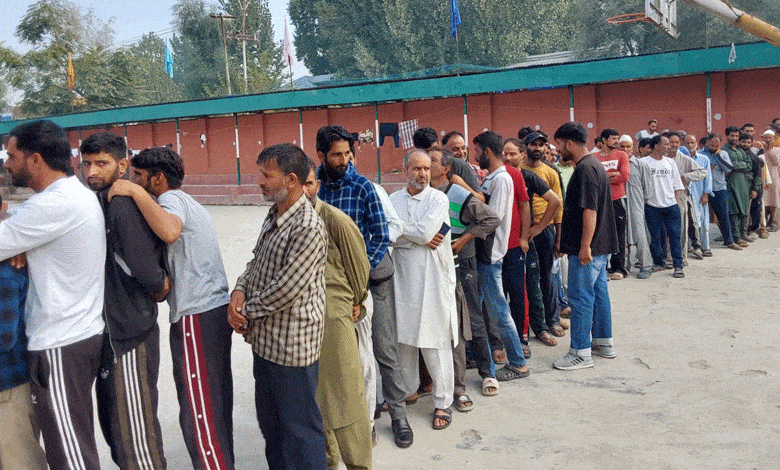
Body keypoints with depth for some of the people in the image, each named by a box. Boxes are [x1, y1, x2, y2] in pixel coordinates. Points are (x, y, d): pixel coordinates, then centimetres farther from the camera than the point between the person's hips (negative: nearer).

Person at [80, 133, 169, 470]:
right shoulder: (99, 202, 9)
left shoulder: (123, 205, -20)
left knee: (134, 435, 0)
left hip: (128, 334, -10)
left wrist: (160, 289, -7)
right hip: (110, 331, 10)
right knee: (112, 425, 23)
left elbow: (148, 272, -27)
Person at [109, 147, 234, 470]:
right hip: (217, 310, 10)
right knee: (216, 406, 16)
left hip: (197, 317, -10)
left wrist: (135, 192, -23)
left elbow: (170, 232, -32)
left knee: (198, 414, -4)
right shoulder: (185, 201, 22)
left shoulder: (172, 198, -10)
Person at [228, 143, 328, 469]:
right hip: (265, 339, 10)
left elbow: (287, 288, -25)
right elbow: (256, 261, 16)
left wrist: (247, 311, -11)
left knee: (299, 425, 6)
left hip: (292, 345, -9)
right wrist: (240, 289, -3)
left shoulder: (308, 228, -22)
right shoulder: (274, 216, 9)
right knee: (269, 419, 24)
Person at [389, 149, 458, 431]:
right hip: (403, 278, 4)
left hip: (433, 279, -4)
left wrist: (400, 230, -4)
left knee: (436, 344, 0)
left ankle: (442, 402, 12)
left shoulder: (438, 199, -3)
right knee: (404, 338, 12)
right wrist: (420, 238, -13)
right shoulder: (394, 199, 9)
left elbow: (425, 231, -17)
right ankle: (408, 389, 32)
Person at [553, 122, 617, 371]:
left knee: (580, 297, -4)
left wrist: (585, 246, -24)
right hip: (600, 246, 10)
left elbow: (589, 210, -24)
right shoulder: (594, 164, 15)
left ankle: (581, 352, 3)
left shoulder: (585, 169, -18)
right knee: (598, 292, 16)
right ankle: (604, 342, 27)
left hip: (586, 249, -10)